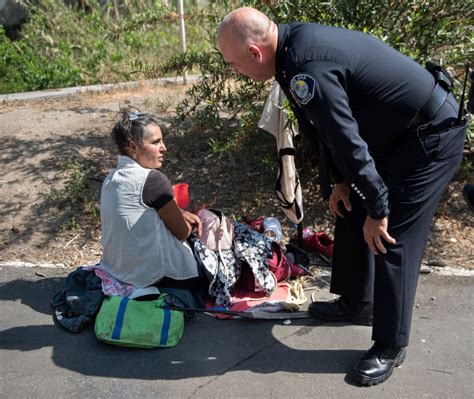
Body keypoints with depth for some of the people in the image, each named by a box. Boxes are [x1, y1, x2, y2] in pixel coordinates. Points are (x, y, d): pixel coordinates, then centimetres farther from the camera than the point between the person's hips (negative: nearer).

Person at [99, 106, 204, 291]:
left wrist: (179, 214, 6)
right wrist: (189, 222, 10)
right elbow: (182, 232, -12)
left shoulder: (111, 179, 3)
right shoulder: (152, 179, -22)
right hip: (154, 276, -8)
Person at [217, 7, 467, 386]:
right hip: (400, 132, 10)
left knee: (391, 239, -6)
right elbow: (333, 125, 9)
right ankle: (356, 304, 34)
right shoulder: (298, 40, 2)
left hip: (431, 136, -10)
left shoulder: (306, 66, -29)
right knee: (351, 212, 16)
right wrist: (342, 181, 10)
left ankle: (391, 347, 11)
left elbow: (347, 140, -26)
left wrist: (377, 209, -17)